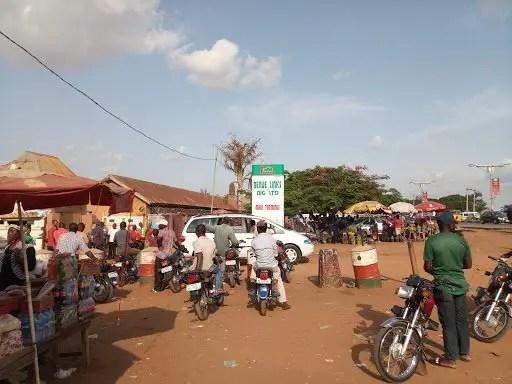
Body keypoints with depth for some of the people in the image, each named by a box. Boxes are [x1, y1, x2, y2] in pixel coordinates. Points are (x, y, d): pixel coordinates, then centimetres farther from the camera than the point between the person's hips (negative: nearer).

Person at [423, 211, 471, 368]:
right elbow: (468, 264, 4)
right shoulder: (461, 240, -4)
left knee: (448, 323, 6)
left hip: (443, 286, -4)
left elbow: (427, 267, -12)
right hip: (460, 285, 4)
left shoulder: (431, 241, -13)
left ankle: (451, 358, 17)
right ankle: (465, 352, 34)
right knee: (461, 320, 19)